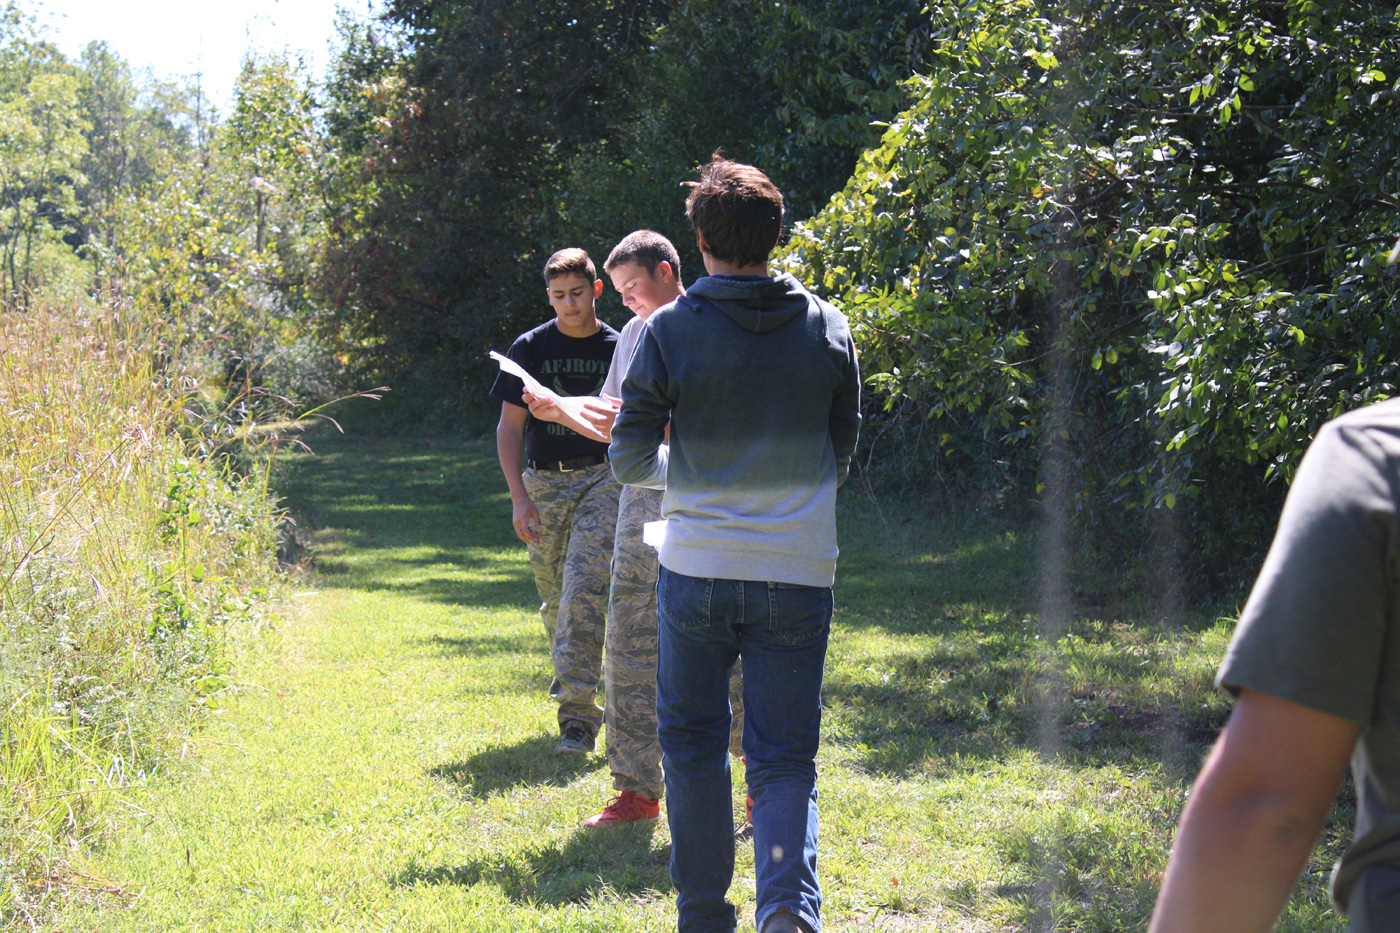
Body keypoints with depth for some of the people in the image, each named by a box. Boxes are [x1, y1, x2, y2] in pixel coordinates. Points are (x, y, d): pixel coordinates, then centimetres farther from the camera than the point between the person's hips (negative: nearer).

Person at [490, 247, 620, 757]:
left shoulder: (618, 348, 3)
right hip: (543, 482, 2)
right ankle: (570, 677, 31)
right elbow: (509, 428, 4)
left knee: (585, 586, -17)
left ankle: (577, 714, -18)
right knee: (555, 599, 6)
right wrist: (519, 496, -6)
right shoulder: (530, 348, 3)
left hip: (602, 479, -2)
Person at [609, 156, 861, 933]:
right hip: (799, 571, 1)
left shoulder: (670, 331, -6)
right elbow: (841, 452, 11)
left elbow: (630, 461, -3)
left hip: (698, 570, -1)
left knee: (693, 748, 14)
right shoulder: (827, 328, 2)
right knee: (785, 759, 5)